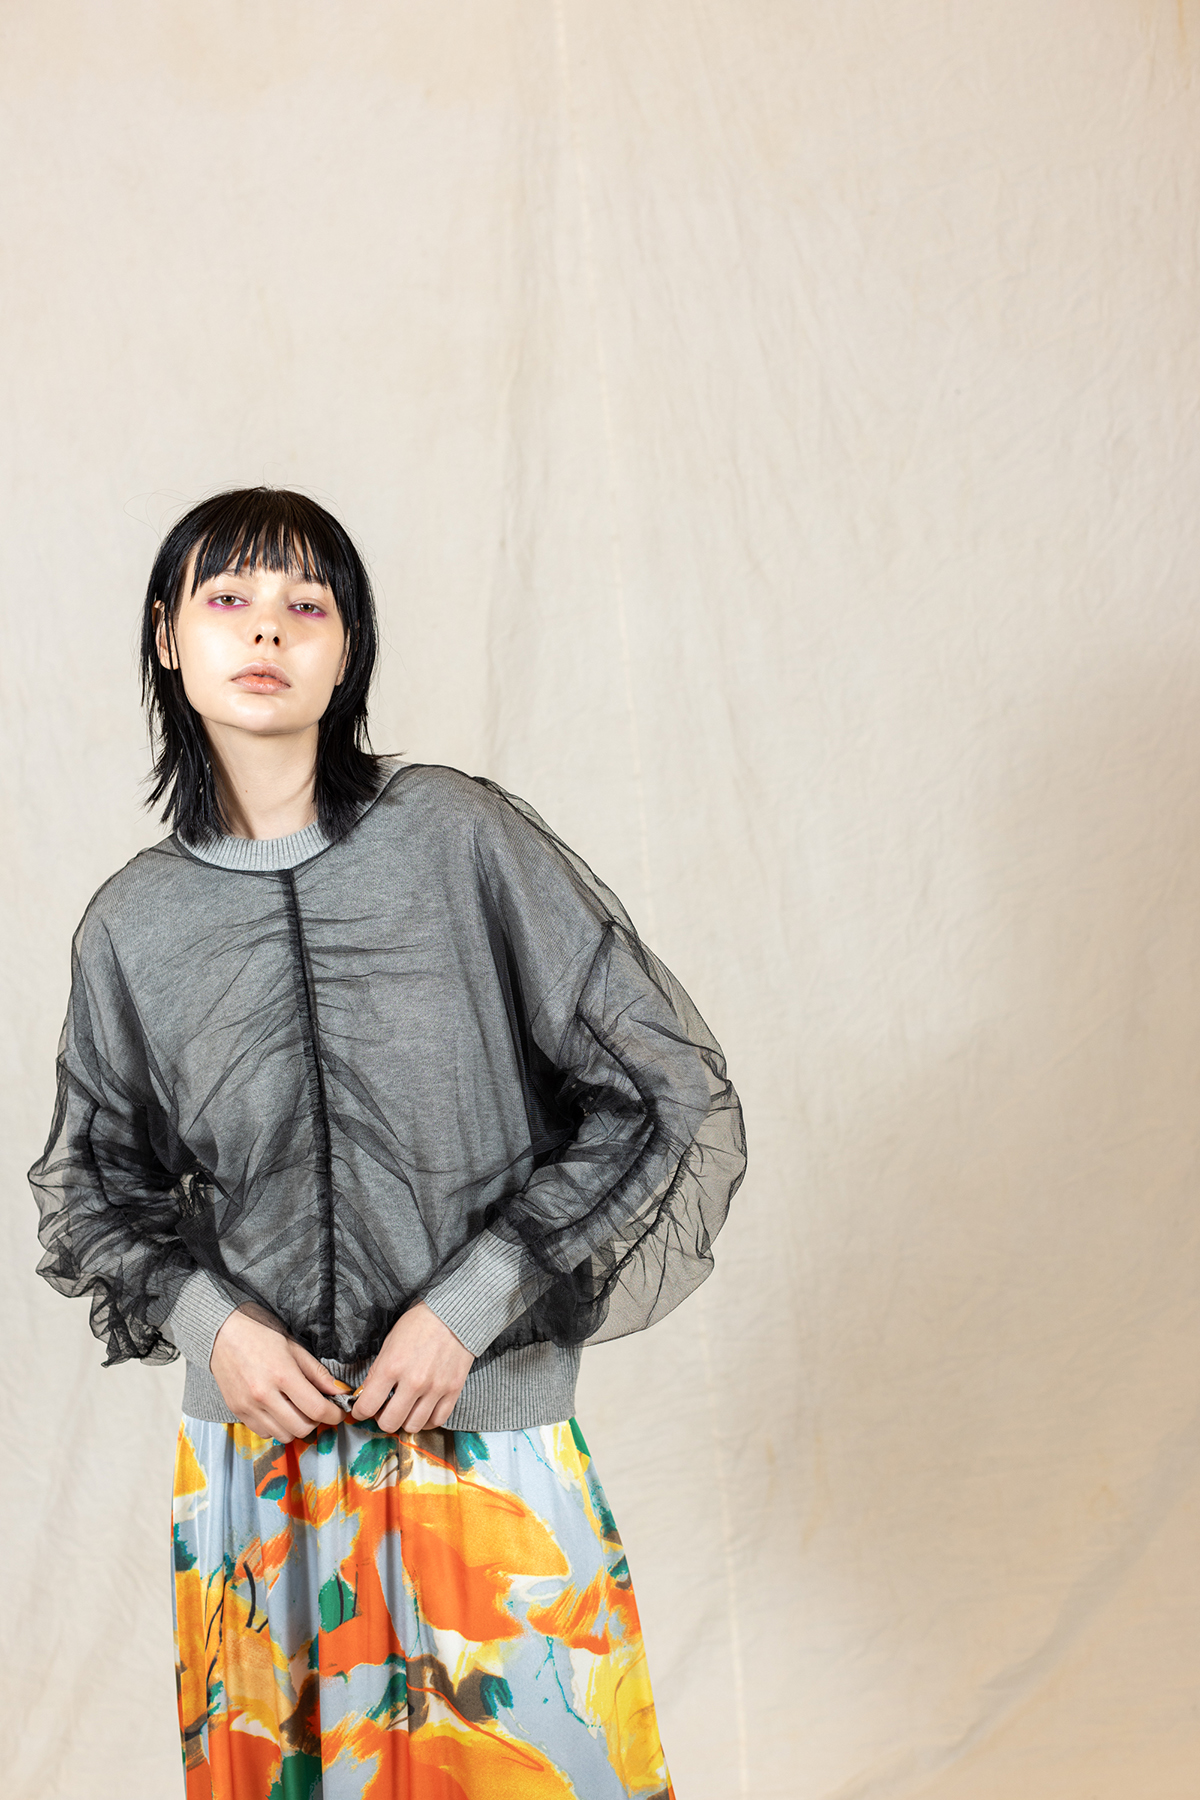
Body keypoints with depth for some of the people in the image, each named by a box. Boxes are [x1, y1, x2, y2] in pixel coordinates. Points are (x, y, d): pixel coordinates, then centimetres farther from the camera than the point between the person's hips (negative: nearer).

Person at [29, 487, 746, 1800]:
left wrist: (469, 1305, -10)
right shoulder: (133, 926, 0)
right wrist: (207, 1320, -6)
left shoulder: (460, 839, -9)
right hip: (254, 1448, 2)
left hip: (484, 1434, -2)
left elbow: (664, 1087, -6)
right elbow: (95, 1185, 13)